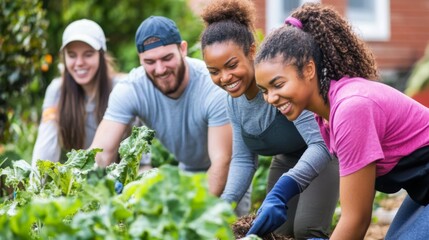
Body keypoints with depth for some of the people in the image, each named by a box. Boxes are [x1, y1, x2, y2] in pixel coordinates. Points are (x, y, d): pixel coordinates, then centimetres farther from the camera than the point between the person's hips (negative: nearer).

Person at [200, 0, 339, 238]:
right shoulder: (234, 99, -13)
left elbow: (322, 143, -43)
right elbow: (243, 159, -4)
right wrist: (224, 204, -21)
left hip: (327, 153, -6)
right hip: (286, 161, 7)